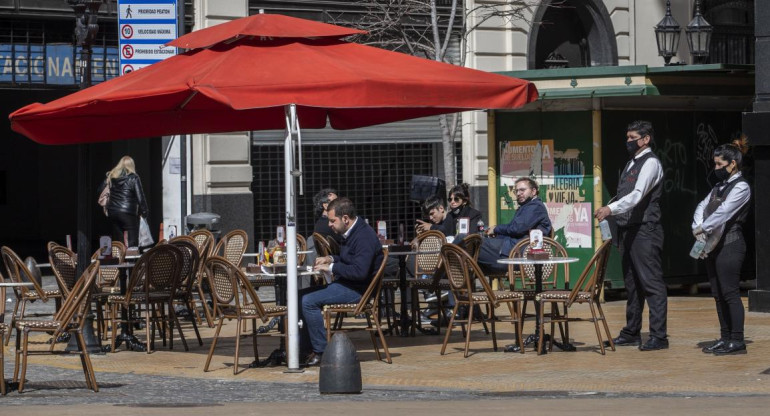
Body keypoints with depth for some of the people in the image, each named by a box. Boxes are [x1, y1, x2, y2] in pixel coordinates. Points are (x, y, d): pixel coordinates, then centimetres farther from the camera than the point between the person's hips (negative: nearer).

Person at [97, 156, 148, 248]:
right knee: (132, 242, -6)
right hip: (128, 213, -5)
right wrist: (145, 211, 2)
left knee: (119, 242, 11)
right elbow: (140, 197, -7)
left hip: (112, 212, 5)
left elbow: (100, 191, 11)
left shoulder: (111, 176, 7)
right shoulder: (133, 178, -5)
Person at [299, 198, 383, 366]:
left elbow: (359, 271, -30)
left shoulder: (364, 237, -20)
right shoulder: (351, 233, 13)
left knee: (308, 301, -20)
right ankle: (306, 349, 6)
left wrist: (331, 267, -20)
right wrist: (331, 259, 11)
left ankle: (322, 351, -13)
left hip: (358, 290, -11)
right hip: (345, 284, 11)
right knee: (303, 295, 10)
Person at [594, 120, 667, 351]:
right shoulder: (631, 163, 19)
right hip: (627, 229, 10)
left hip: (645, 230, -10)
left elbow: (637, 195, -23)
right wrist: (607, 210, 8)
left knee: (651, 283, -9)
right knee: (632, 283, 15)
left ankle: (658, 336, -10)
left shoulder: (650, 163, -10)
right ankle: (631, 333, 22)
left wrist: (611, 209, -33)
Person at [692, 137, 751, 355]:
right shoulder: (720, 186, 18)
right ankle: (725, 338, 16)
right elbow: (702, 206, 11)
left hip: (730, 245, -9)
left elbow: (724, 212, -19)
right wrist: (698, 227, -7)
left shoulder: (740, 187, -9)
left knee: (730, 292, -9)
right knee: (718, 293, 10)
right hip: (713, 245, 9)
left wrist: (702, 228, -17)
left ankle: (737, 341, -8)